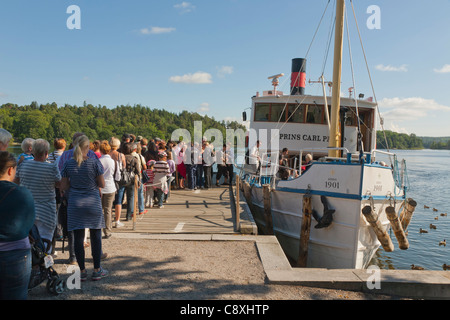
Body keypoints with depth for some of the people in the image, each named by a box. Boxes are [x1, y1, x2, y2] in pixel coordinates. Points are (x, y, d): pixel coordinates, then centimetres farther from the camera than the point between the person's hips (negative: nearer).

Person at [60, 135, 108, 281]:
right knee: (96, 237, 9)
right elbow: (102, 184, -5)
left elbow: (63, 187, 2)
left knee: (78, 238, 9)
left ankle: (82, 271, 16)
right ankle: (97, 270, 16)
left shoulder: (68, 164, -1)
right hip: (93, 203, -2)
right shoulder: (95, 162, -8)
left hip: (75, 204, 2)